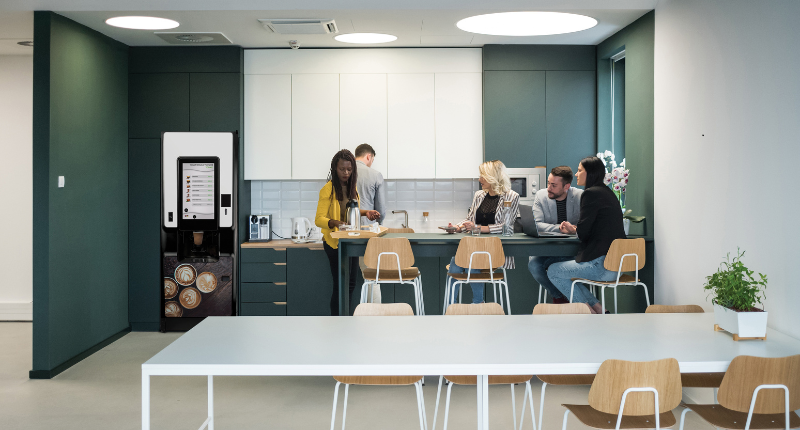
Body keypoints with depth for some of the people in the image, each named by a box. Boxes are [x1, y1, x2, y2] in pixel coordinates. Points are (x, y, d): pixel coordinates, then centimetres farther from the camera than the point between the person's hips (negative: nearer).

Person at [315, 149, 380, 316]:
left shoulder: (352, 187, 8)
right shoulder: (327, 190, -14)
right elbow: (319, 219, -18)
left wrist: (366, 212, 4)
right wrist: (334, 223, -37)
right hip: (335, 241, -7)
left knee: (351, 283, 11)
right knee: (339, 284, -6)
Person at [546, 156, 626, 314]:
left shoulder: (591, 193, -14)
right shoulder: (607, 192, 15)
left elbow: (583, 234, -15)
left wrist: (573, 229, 6)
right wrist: (573, 229, 15)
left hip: (601, 264, -10)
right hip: (615, 263, 10)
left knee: (553, 271, 5)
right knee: (563, 268, 23)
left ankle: (589, 310, 8)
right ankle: (597, 307, 15)